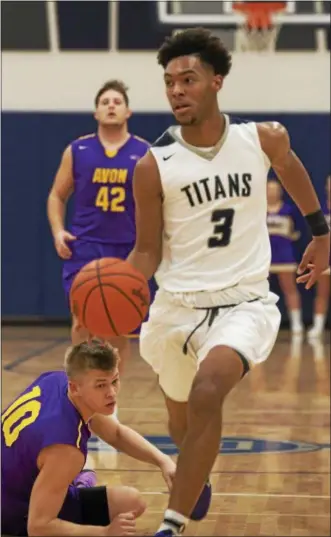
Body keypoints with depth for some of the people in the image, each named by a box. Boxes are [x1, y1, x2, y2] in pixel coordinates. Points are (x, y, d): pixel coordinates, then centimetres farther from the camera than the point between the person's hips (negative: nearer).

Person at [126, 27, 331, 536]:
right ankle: (196, 479, 58)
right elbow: (148, 252, -2)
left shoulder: (264, 139, -5)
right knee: (181, 415, 22)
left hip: (245, 302, -2)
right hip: (177, 304, 2)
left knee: (207, 392, -30)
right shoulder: (154, 166, -9)